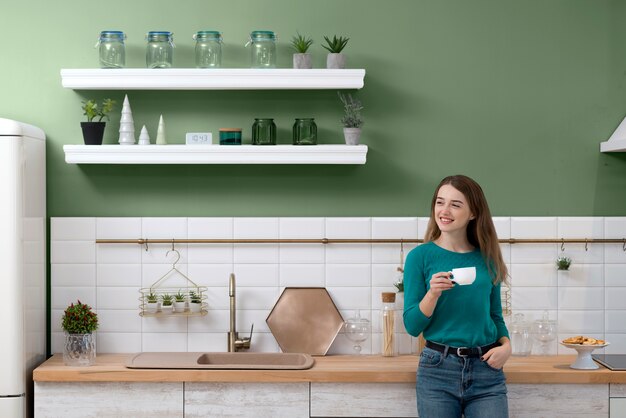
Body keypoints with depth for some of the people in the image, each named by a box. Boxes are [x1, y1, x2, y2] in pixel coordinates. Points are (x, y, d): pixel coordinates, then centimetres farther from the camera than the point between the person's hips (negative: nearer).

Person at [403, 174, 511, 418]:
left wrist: (506, 345, -3)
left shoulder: (487, 258, 5)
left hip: (486, 370, 2)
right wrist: (433, 293, -20)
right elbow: (412, 326, -4)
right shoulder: (420, 256, -3)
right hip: (437, 369, -2)